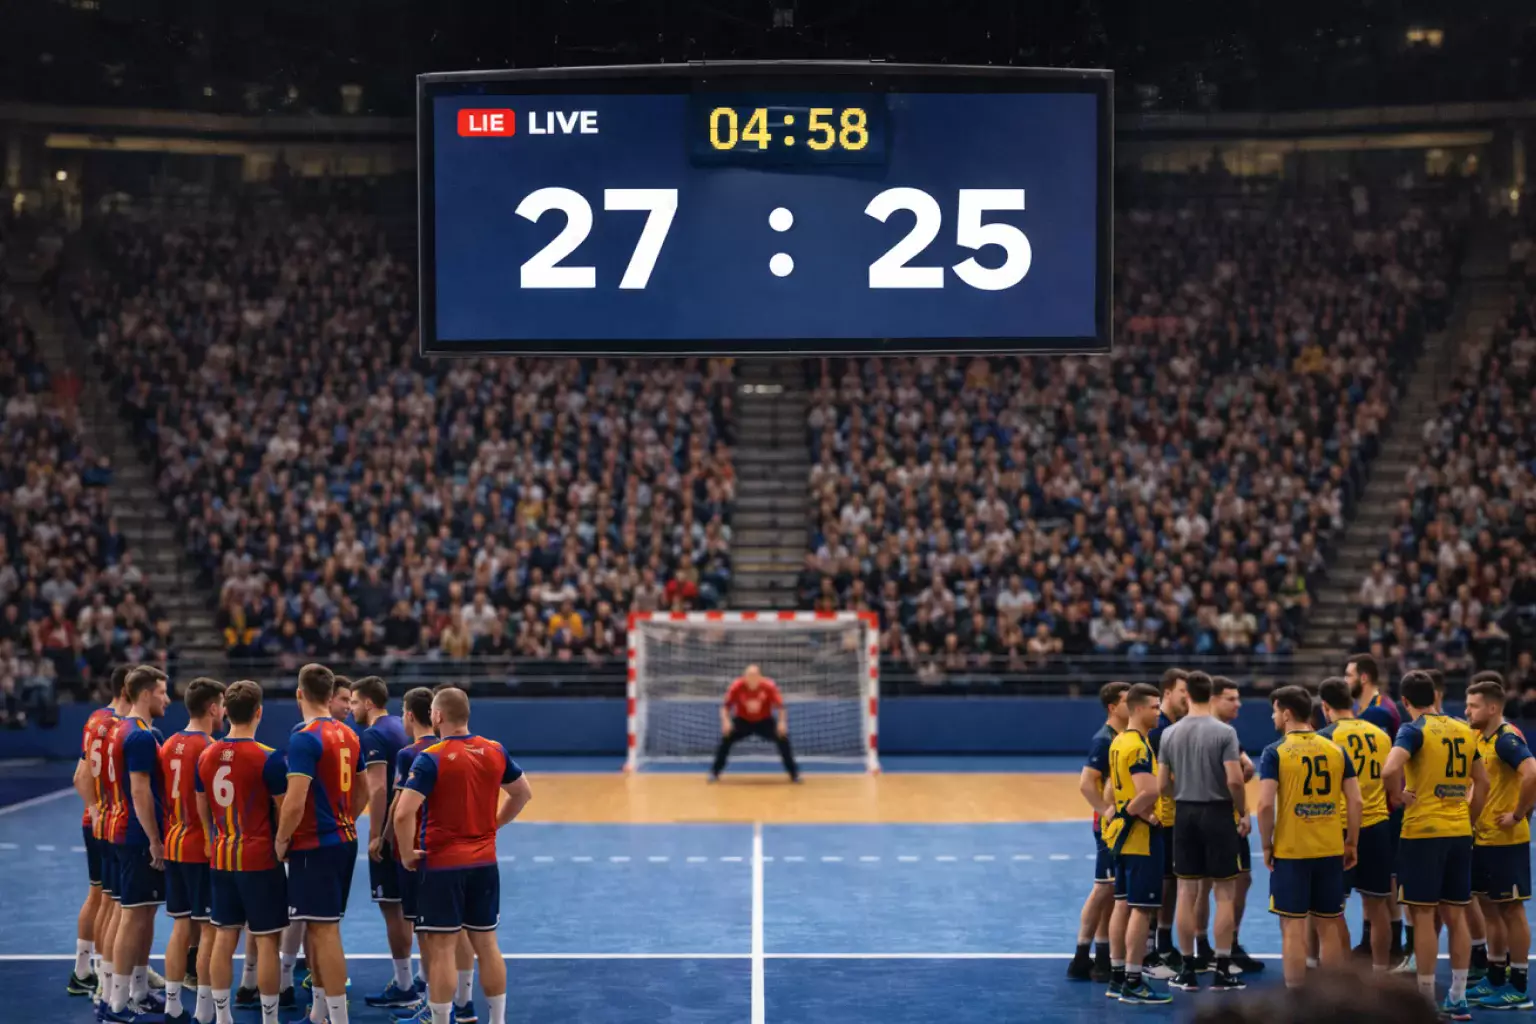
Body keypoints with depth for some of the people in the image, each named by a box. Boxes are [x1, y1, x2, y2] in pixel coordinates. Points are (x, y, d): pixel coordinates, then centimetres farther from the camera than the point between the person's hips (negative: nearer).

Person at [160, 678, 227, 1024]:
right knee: (209, 929, -1)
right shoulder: (210, 748, -15)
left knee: (181, 927, 13)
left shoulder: (170, 744, 7)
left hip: (174, 845, 7)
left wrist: (164, 838, 16)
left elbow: (163, 796, 11)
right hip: (204, 848, -7)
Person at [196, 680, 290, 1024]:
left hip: (221, 857, 6)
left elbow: (203, 811, 12)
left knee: (224, 938, 10)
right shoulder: (268, 758, -15)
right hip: (260, 859, -5)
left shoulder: (206, 756, 3)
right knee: (266, 940, 1)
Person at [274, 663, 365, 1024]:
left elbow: (295, 801, -22)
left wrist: (281, 839, -9)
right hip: (344, 840, 8)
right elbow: (363, 789, 18)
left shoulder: (304, 738, -16)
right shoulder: (348, 735, 8)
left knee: (324, 931, -5)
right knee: (317, 927, 17)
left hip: (315, 845, -8)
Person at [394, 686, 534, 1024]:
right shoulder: (495, 751, 2)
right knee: (486, 944, 13)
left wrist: (407, 854, -9)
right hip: (484, 863, 5)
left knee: (441, 949, 0)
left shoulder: (431, 758, -15)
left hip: (441, 864, -5)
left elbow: (404, 813, -22)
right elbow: (523, 793, 15)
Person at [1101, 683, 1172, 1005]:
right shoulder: (1138, 746, -18)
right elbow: (1149, 791, -30)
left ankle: (1117, 977, 18)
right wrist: (1137, 811, -14)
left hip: (1123, 833, 10)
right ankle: (1133, 984, -3)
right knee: (1142, 908, -5)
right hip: (1142, 836, -10)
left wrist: (1134, 811, 7)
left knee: (1124, 904, 13)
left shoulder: (1119, 742, 11)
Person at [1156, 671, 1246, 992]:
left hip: (1184, 813, 4)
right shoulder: (1224, 732, -10)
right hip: (1218, 812, -4)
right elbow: (1234, 780, -16)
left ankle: (1188, 970, 13)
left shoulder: (1170, 733, 2)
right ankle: (1222, 971, 4)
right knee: (1224, 893, 4)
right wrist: (1244, 814, -2)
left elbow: (1162, 785, 4)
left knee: (1187, 893, 8)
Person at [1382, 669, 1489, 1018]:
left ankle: (1426, 1000, 4)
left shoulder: (1414, 731, -10)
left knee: (1423, 915, 1)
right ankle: (1458, 999, 15)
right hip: (1459, 833, 6)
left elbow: (1390, 770, -27)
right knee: (1455, 915, 11)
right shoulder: (1464, 731, 9)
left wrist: (1397, 795, -9)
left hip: (1422, 832, -6)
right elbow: (1482, 783, 14)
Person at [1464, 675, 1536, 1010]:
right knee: (1489, 907, 14)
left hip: (1505, 840, -9)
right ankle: (1496, 980, 24)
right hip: (1483, 837, 9)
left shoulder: (1507, 738, -17)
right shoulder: (1481, 737, 9)